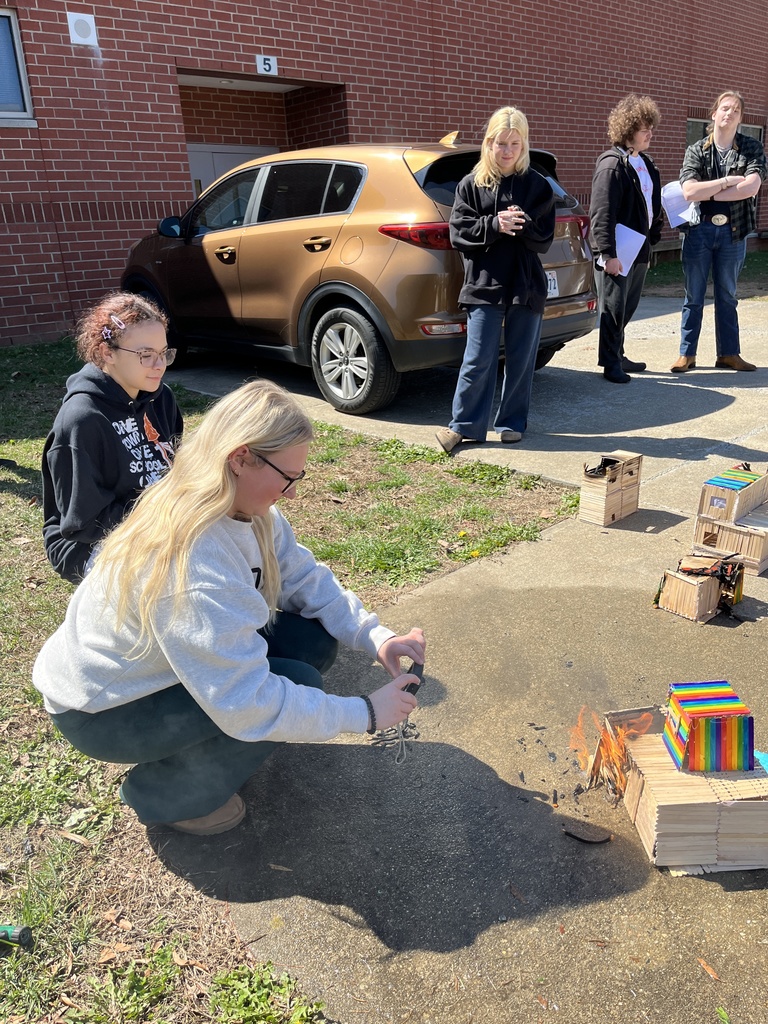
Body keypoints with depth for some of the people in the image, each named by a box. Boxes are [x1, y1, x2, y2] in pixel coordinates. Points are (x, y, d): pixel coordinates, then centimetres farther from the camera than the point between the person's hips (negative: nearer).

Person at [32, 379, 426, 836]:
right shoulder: (192, 563, -37)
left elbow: (307, 579, -5)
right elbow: (246, 704, -36)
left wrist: (375, 636, -20)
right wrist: (364, 713, -27)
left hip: (159, 664, 8)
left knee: (314, 638, -8)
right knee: (296, 682, -21)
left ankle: (197, 743, 11)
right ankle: (163, 794, 0)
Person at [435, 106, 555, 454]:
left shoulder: (538, 186, 5)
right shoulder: (471, 185, 4)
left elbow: (544, 239, 1)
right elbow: (458, 232, -3)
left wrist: (522, 226, -18)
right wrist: (494, 225, -17)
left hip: (526, 285, 2)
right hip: (484, 284, -1)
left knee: (521, 359, 8)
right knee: (478, 360, -4)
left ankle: (511, 422, 21)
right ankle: (463, 424, 8)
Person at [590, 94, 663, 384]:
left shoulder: (645, 163, 15)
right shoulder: (612, 165, -12)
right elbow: (601, 214, -18)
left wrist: (653, 238, 15)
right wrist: (608, 254, -22)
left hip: (639, 249, 8)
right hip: (616, 251, -8)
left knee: (628, 307, 14)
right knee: (613, 308, -1)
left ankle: (617, 355, 26)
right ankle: (611, 364, 9)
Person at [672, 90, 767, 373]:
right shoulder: (696, 151, 2)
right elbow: (689, 192, -13)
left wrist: (710, 194, -12)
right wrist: (728, 181, -13)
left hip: (732, 231, 1)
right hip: (698, 230, -1)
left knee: (727, 296, 9)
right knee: (693, 296, 4)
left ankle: (728, 354, 15)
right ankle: (687, 354, 10)